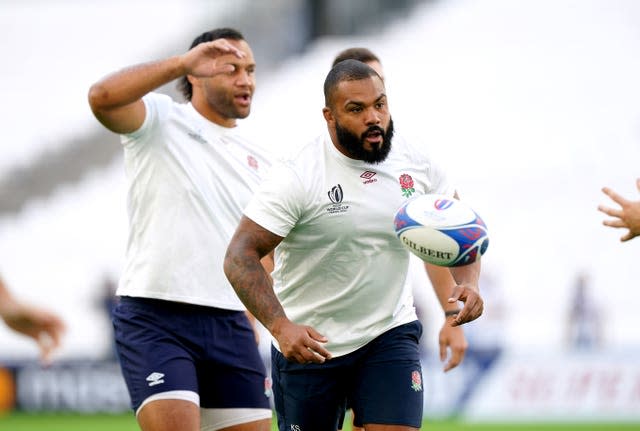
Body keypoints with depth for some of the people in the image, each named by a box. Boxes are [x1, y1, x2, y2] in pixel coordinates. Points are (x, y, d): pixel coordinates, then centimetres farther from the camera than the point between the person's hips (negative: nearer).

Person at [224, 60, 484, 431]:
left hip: (390, 334, 3)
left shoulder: (414, 163, -4)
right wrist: (280, 327, -36)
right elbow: (240, 257, -22)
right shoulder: (297, 177, -18)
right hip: (308, 343, -2)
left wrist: (468, 283, -11)